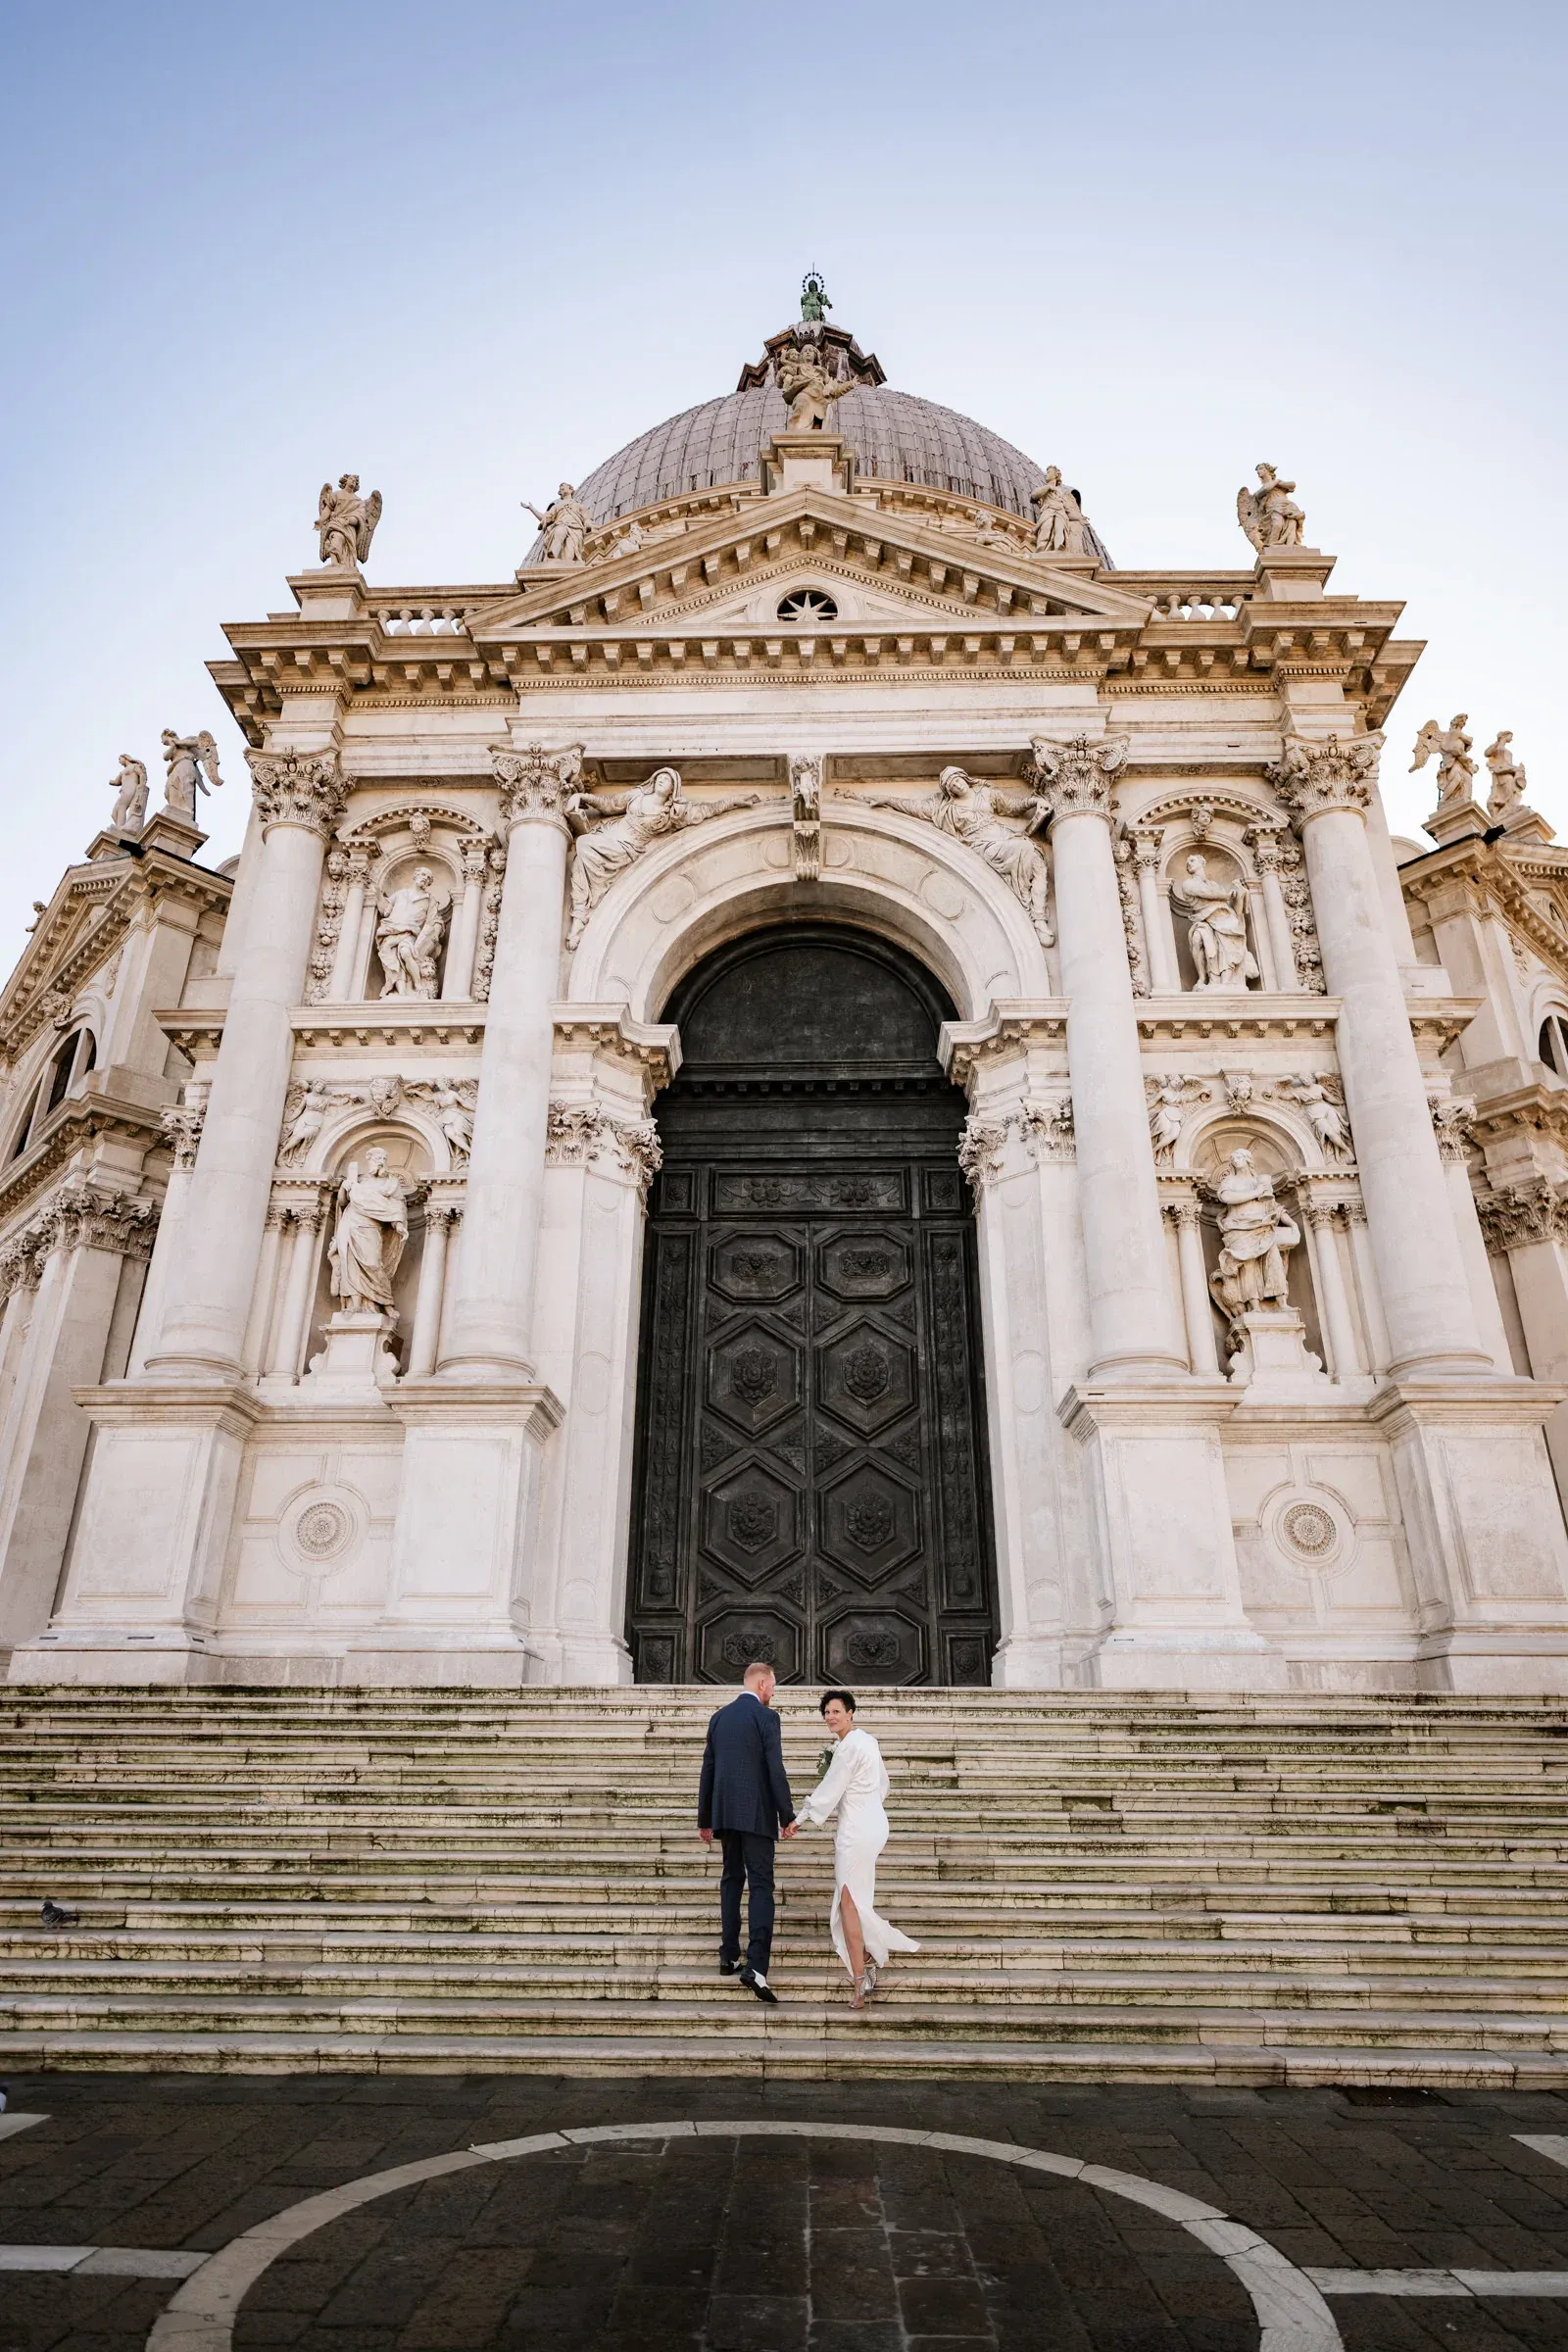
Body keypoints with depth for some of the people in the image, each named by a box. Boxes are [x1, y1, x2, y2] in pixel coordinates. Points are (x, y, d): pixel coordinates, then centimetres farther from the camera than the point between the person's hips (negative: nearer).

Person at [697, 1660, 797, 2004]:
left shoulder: (719, 1717, 12)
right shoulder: (766, 1716, -7)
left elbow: (708, 1770, 14)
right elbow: (776, 1771, -13)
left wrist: (704, 1819, 20)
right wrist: (787, 1816, -8)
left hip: (724, 1812, 6)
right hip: (755, 1813, -6)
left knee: (731, 1880, 17)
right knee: (760, 1885, -6)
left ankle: (729, 1957, 18)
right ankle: (756, 1966, -15)